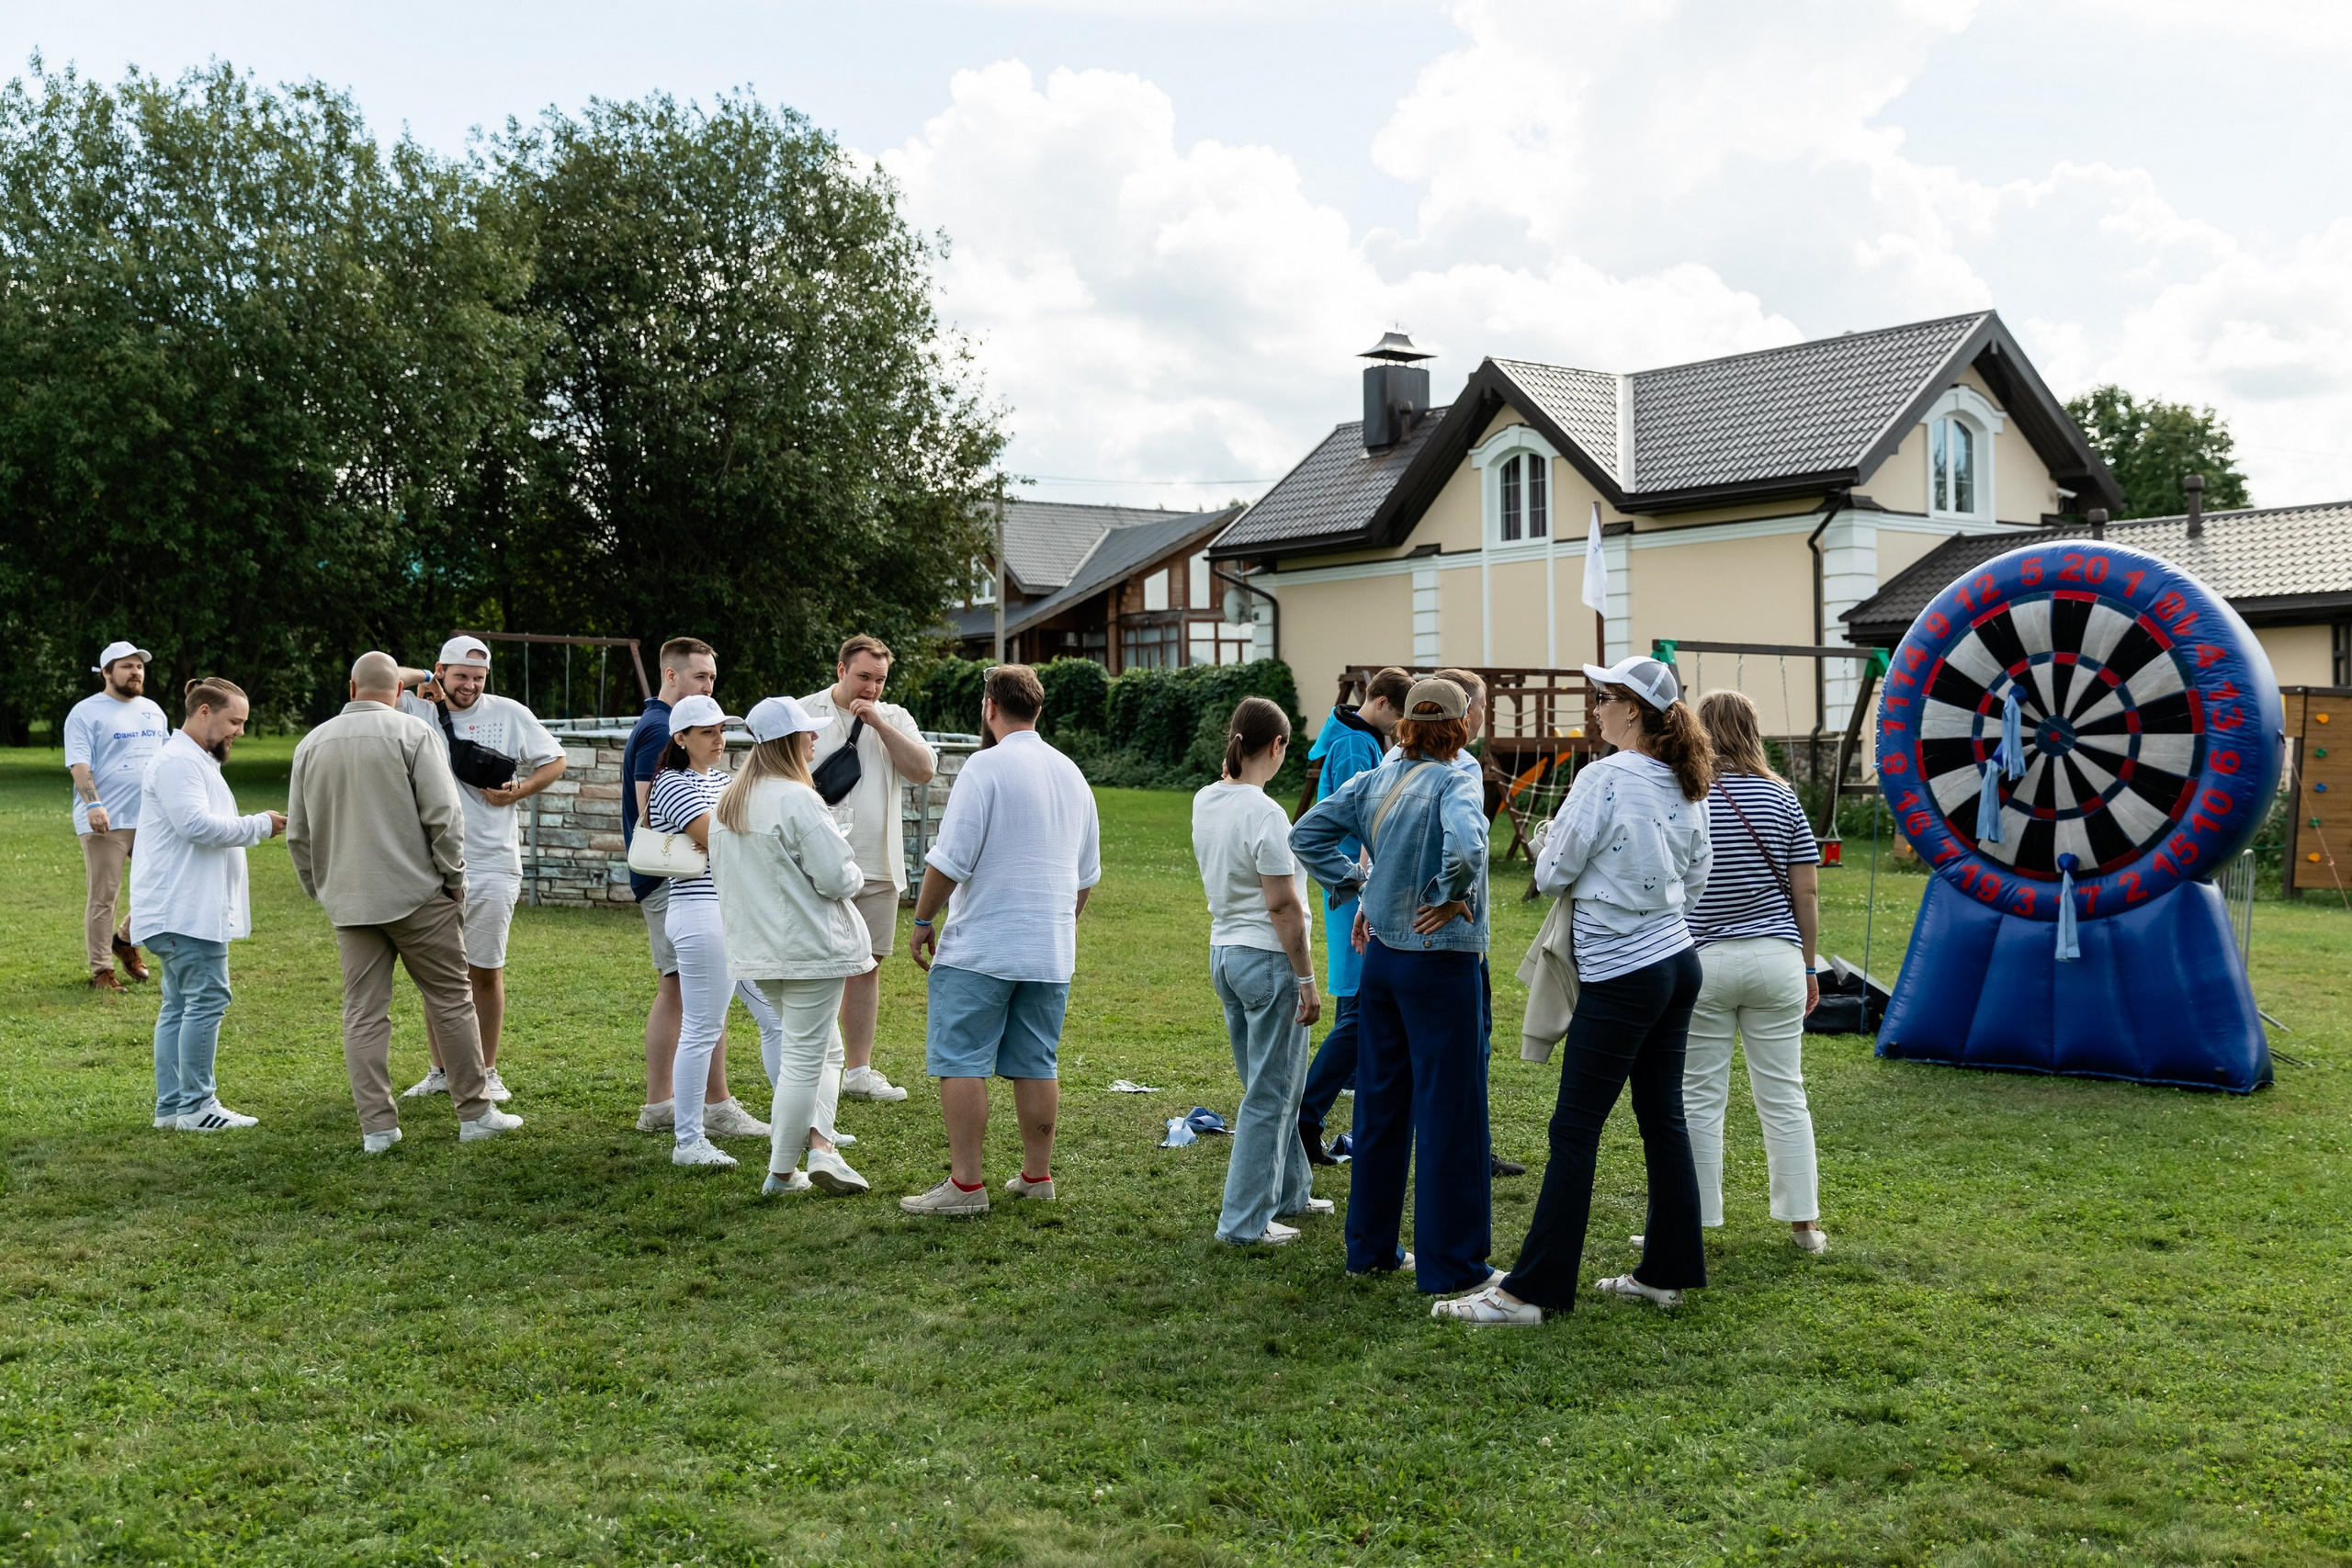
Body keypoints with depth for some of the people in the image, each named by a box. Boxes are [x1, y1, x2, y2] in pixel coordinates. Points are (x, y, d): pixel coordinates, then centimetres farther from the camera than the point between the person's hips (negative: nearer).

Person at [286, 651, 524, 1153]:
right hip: (417, 894, -4)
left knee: (363, 1014, 5)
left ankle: (376, 1126, 4)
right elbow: (443, 815, -12)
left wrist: (320, 888, 24)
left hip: (349, 903, 4)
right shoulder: (412, 733, -6)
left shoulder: (312, 743, 10)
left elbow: (297, 834, 14)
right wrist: (454, 877, 0)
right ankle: (476, 1113, 8)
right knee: (451, 1000, 4)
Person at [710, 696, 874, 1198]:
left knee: (825, 1049, 19)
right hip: (810, 948, -8)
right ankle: (781, 1174, 8)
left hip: (757, 949, 8)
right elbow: (836, 878, -18)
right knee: (805, 1058, 2)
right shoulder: (797, 800, -17)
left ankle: (820, 1146, 7)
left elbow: (723, 872, 20)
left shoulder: (728, 802, 10)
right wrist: (855, 875, 4)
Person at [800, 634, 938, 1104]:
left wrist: (878, 723, -9)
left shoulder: (894, 718, 10)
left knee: (866, 967, 9)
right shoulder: (802, 714, 1)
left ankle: (859, 1070, 17)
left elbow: (924, 770, -4)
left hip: (877, 868, 4)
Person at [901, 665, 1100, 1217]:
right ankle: (1036, 1176, 18)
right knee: (1037, 1065, 12)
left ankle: (965, 1184, -2)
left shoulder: (986, 766, -10)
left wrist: (923, 921, -2)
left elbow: (949, 860, -14)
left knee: (961, 1063, -2)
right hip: (1051, 951, 7)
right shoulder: (1071, 773, 13)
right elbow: (1087, 874, 20)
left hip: (979, 948, -7)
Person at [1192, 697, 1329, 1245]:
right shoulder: (1264, 815, -21)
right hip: (1267, 959, -9)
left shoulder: (1205, 802, 4)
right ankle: (1245, 1221, 9)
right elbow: (1283, 906, -19)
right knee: (1269, 1095, 2)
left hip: (1224, 952, 9)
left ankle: (1289, 1192, 37)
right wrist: (1306, 980, -14)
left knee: (1274, 1086, 23)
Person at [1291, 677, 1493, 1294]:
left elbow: (1307, 832, 6)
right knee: (1447, 1110, 2)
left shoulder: (1375, 780, 4)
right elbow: (1465, 848, -33)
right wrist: (1453, 898, -16)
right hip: (1439, 963, -7)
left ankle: (1370, 1246, 26)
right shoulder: (1454, 783, -15)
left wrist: (1355, 886, 7)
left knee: (1382, 1103, 16)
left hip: (1381, 958, 7)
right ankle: (1448, 1262, 9)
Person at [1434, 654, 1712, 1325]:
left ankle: (1531, 1289, 0)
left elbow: (1552, 874, -11)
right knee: (1663, 1117, 14)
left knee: (1575, 1130, -5)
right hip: (1677, 963, 8)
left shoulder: (1604, 779, -17)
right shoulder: (1684, 786, 6)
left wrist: (1550, 848, 9)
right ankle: (1668, 1270, 23)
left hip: (1621, 979, -8)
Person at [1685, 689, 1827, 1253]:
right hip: (1776, 959, 2)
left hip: (1700, 962, -2)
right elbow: (1806, 892, 2)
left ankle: (1693, 1223, 9)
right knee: (1784, 1095, 10)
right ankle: (1804, 1223, 15)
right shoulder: (1782, 797, 2)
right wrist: (1808, 965, 12)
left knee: (1700, 1098, 5)